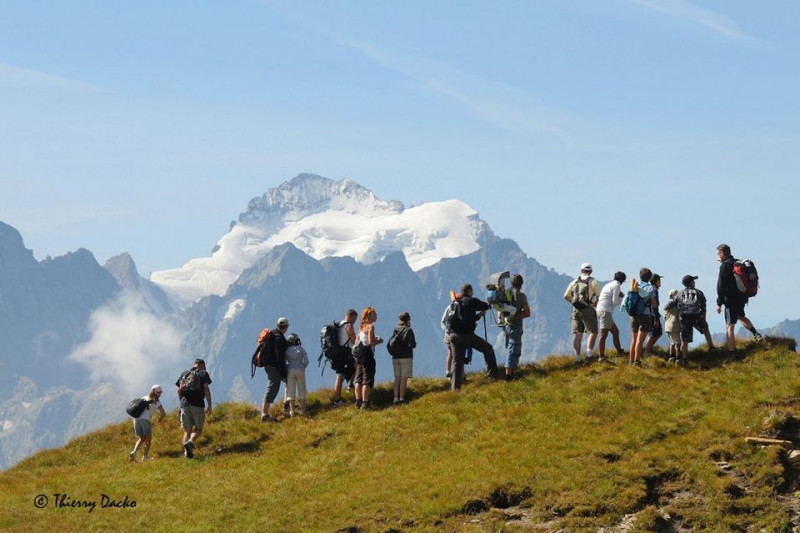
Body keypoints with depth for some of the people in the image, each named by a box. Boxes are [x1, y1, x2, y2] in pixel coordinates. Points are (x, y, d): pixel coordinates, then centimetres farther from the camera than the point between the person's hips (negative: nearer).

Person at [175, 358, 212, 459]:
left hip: (185, 404, 4)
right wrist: (209, 405, -6)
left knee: (187, 430, 8)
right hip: (197, 405, -4)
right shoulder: (203, 373, 7)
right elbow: (206, 389, -4)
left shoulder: (184, 373, 19)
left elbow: (179, 390, 14)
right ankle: (190, 442, -25)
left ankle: (187, 451, -5)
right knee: (198, 428, 3)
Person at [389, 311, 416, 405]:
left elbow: (390, 343, 5)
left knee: (397, 379, 8)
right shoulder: (408, 330, -8)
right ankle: (401, 399, -6)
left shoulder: (395, 330, 8)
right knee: (404, 379, -3)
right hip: (406, 357, -5)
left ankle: (396, 399, 5)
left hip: (395, 358, 5)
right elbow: (412, 344, -12)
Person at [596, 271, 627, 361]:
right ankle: (601, 356, -14)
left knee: (615, 331, 18)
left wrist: (619, 296, 16)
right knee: (603, 335, -11)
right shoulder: (617, 286, -6)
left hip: (601, 310, 10)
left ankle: (620, 352, 25)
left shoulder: (609, 284, 20)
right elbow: (615, 303, -10)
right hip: (605, 311, -10)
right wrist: (621, 297, 7)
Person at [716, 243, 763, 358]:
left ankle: (731, 353, -5)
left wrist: (719, 303, -14)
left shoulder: (724, 266, -15)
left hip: (731, 300, -9)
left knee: (729, 327, -4)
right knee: (741, 316, 34)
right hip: (742, 297, 9)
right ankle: (756, 334, 18)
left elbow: (721, 286, -17)